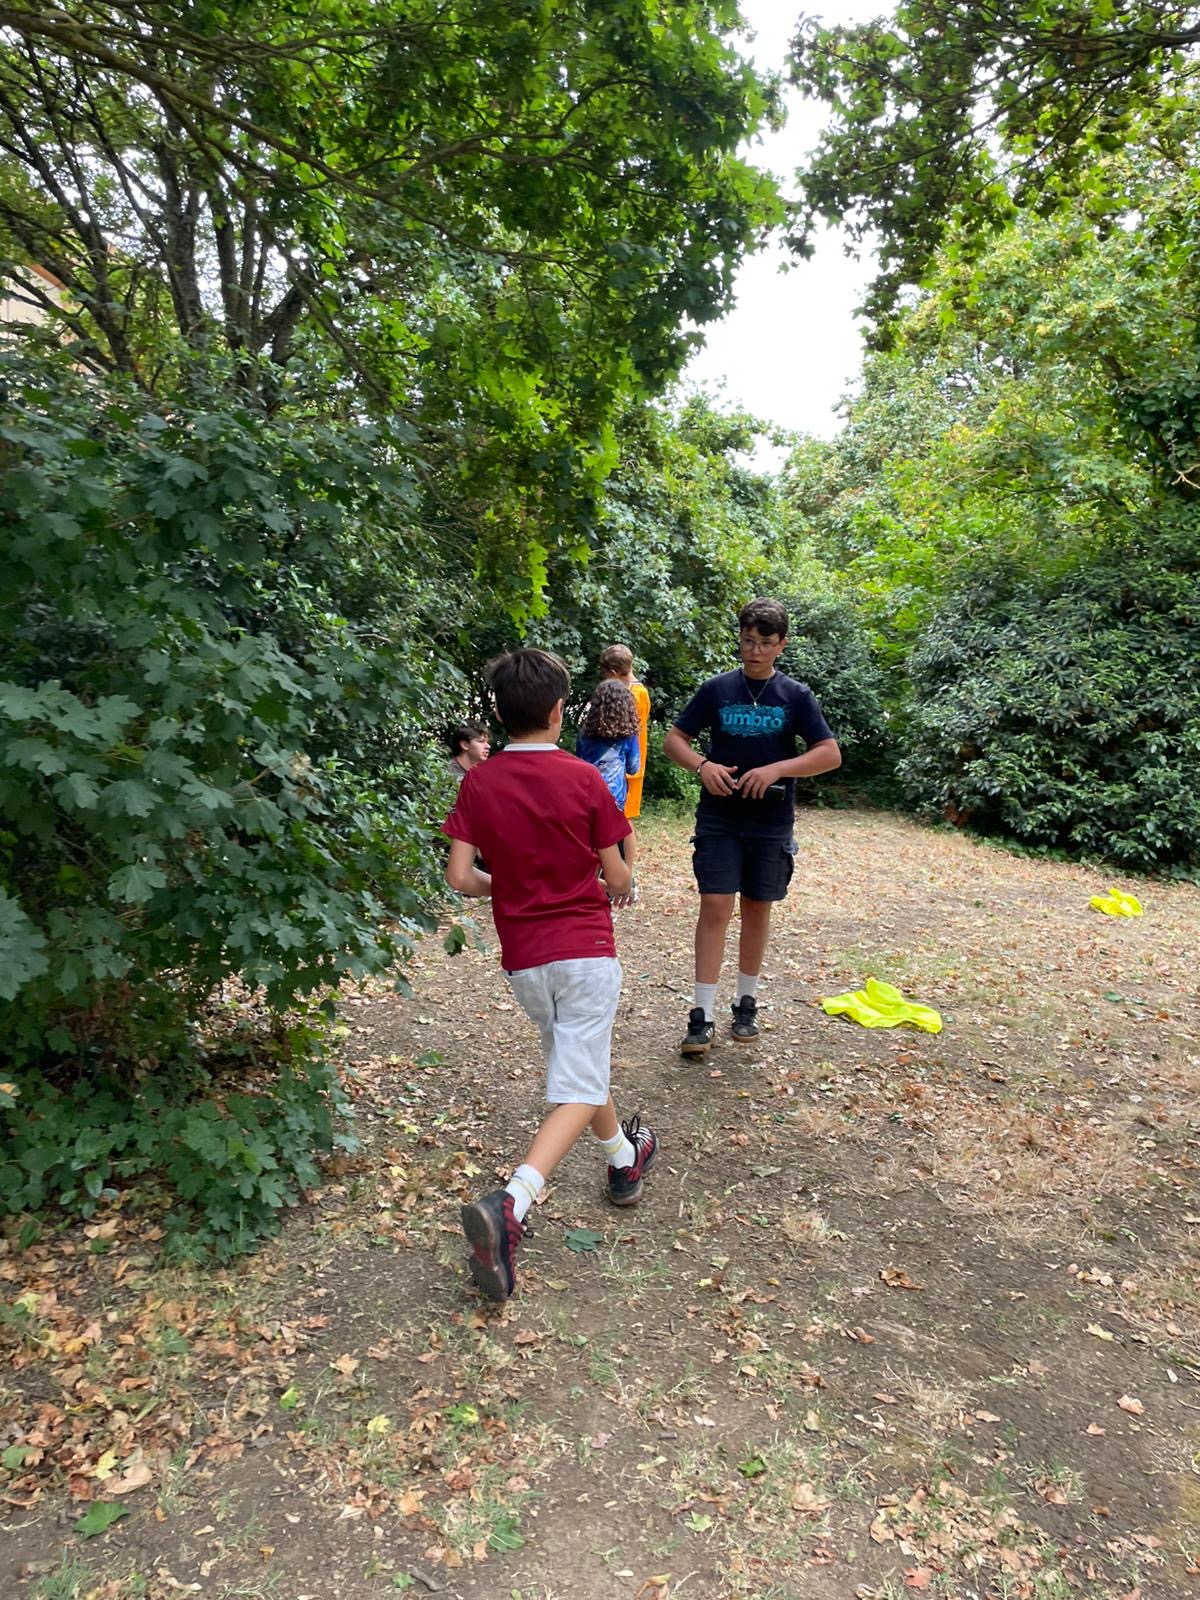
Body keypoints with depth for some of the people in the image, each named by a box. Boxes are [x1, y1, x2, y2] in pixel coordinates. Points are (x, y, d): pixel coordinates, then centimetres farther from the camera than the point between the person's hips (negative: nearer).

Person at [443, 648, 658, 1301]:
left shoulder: (478, 783, -4)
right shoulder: (584, 779, -9)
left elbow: (460, 876, -8)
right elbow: (617, 877, -5)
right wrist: (620, 886, 18)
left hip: (523, 957, 4)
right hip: (585, 949, -4)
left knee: (572, 1057, 25)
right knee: (579, 1088, -1)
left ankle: (623, 1158, 45)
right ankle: (509, 1203, -21)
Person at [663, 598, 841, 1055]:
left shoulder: (796, 696, -1)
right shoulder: (716, 689, 0)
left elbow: (830, 754, -5)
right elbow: (673, 740, 3)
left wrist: (776, 769, -19)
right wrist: (703, 765, -18)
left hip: (771, 822, 1)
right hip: (719, 817, -1)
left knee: (757, 911, 10)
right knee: (715, 908, -6)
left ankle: (746, 1003, 27)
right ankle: (702, 1014, -1)